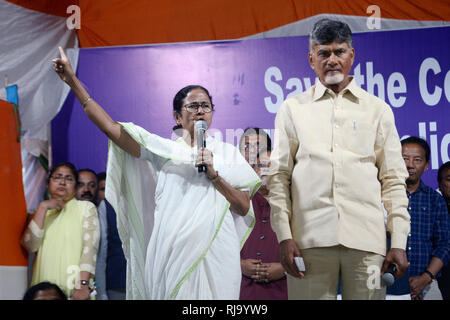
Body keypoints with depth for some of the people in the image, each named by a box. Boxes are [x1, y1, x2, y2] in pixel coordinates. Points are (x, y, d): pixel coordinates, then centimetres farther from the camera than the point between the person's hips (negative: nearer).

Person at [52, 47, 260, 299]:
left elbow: (244, 207, 6)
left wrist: (214, 175, -8)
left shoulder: (227, 153, 13)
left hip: (215, 252, 0)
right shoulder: (164, 149, 11)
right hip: (173, 251, 0)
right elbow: (111, 128, 4)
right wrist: (73, 81, 2)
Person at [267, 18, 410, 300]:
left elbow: (394, 180, 10)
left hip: (367, 240, 1)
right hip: (310, 240, 0)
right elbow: (279, 176, 7)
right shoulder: (293, 108, 11)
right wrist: (284, 236, -3)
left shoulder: (378, 110, 13)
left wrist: (399, 243, 2)